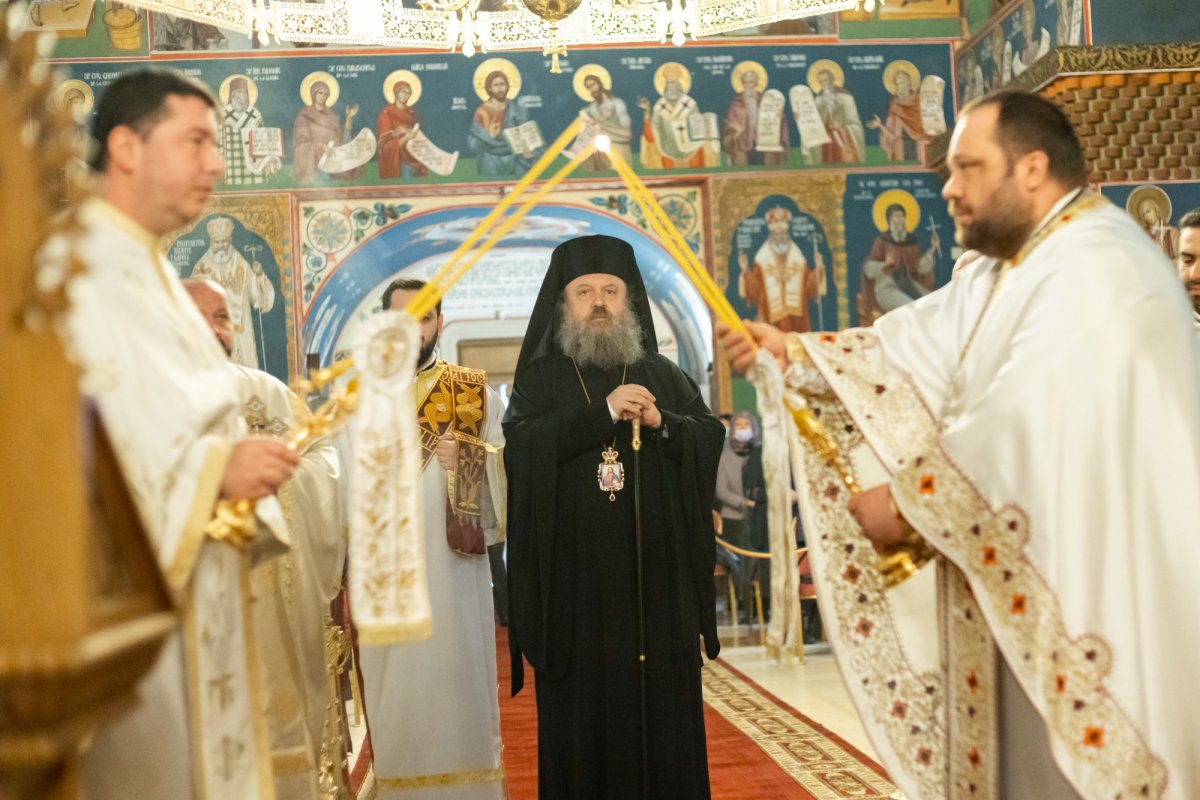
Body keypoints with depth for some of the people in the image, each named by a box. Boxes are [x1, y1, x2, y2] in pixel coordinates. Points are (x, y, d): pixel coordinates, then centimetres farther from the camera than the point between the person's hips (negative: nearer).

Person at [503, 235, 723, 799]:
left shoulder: (662, 374, 13)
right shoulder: (540, 377, 7)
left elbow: (712, 438, 5)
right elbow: (520, 445, -10)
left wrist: (662, 423, -14)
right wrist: (603, 413, -17)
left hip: (657, 571, 2)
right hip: (574, 576, -2)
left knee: (664, 704, 4)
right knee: (582, 707, 1)